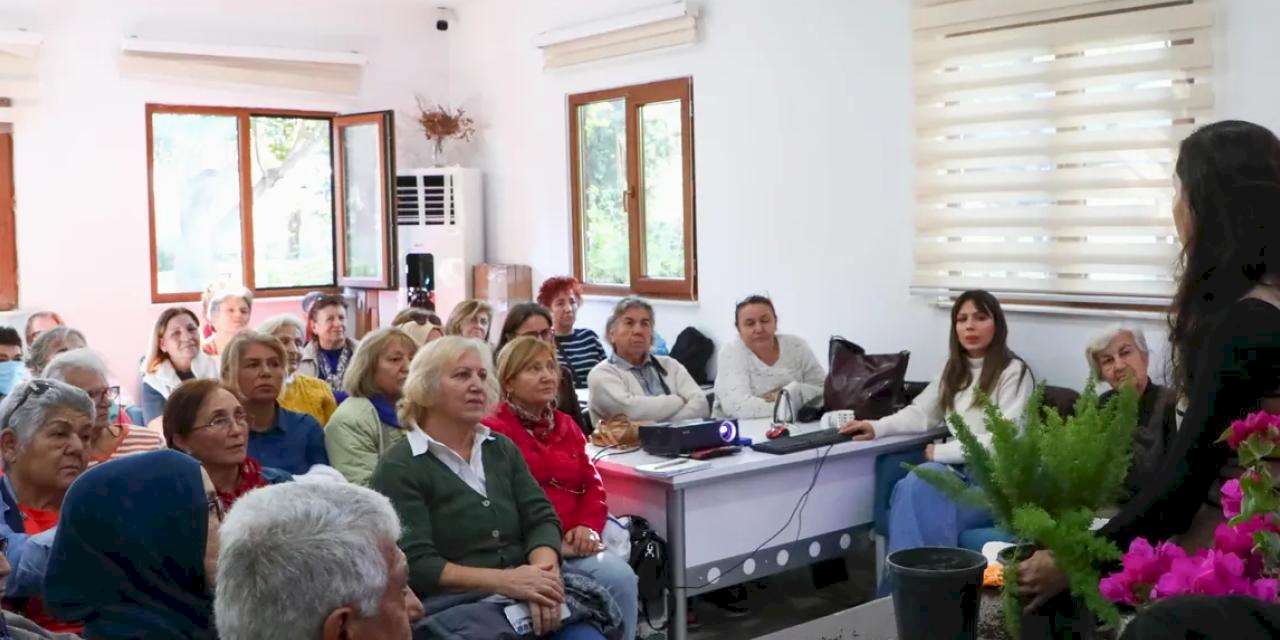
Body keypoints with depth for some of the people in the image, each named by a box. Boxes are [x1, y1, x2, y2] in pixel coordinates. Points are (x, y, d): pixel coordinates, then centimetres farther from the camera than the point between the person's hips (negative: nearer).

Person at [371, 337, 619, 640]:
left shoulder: (503, 448, 16)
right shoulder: (399, 468, -3)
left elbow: (541, 519, 6)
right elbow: (415, 564, -12)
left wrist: (544, 572, -16)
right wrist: (503, 580, -24)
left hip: (524, 595, 5)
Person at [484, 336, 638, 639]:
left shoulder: (566, 425, 21)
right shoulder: (493, 431, -4)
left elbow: (592, 483, 16)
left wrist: (588, 526, -5)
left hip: (572, 542, 7)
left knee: (622, 577, -20)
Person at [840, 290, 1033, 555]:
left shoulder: (1014, 372, -5)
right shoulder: (954, 369, 18)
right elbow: (921, 413, 19)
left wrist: (940, 452, -15)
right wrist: (877, 427, 0)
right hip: (957, 469, 6)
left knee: (916, 489, -31)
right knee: (911, 489, -29)